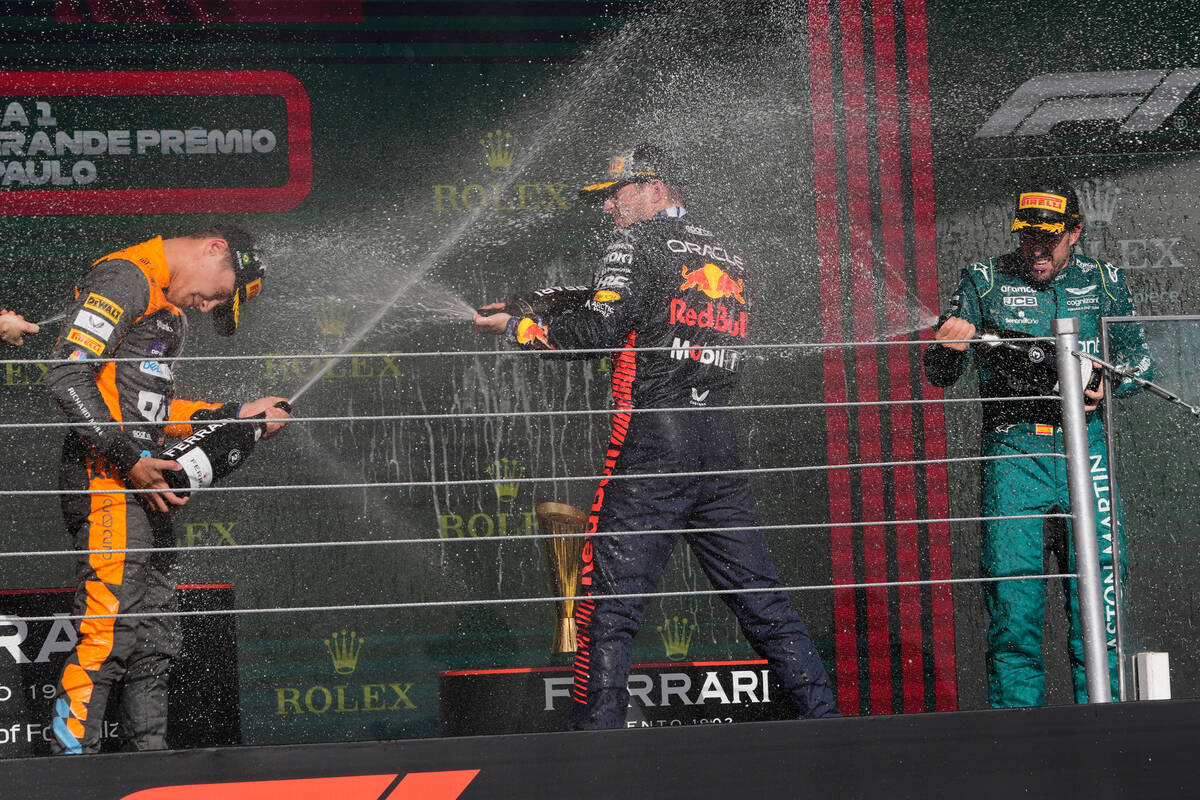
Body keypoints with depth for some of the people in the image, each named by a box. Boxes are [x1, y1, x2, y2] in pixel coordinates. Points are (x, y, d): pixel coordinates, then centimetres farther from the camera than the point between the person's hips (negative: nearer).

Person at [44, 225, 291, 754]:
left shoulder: (171, 310, 24)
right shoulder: (125, 278, -8)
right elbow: (67, 377, -18)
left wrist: (238, 414, 20)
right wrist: (130, 461, -20)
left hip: (143, 488, 10)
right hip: (106, 480, -10)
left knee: (155, 645, 9)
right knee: (109, 631, -15)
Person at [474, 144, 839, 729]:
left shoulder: (639, 242, 0)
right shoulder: (730, 258, 22)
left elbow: (598, 330, -11)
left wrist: (516, 326, 0)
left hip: (653, 443, -6)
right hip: (722, 445, 6)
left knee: (609, 597, -5)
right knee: (758, 595, 9)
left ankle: (596, 733, -11)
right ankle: (822, 715, 6)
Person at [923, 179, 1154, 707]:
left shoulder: (1102, 282, 12)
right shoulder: (985, 282, 7)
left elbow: (1139, 357, 17)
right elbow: (939, 375, 5)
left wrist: (1109, 385, -5)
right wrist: (949, 348, -18)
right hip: (1011, 451, -1)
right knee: (1011, 596, -5)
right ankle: (1014, 714, 2)